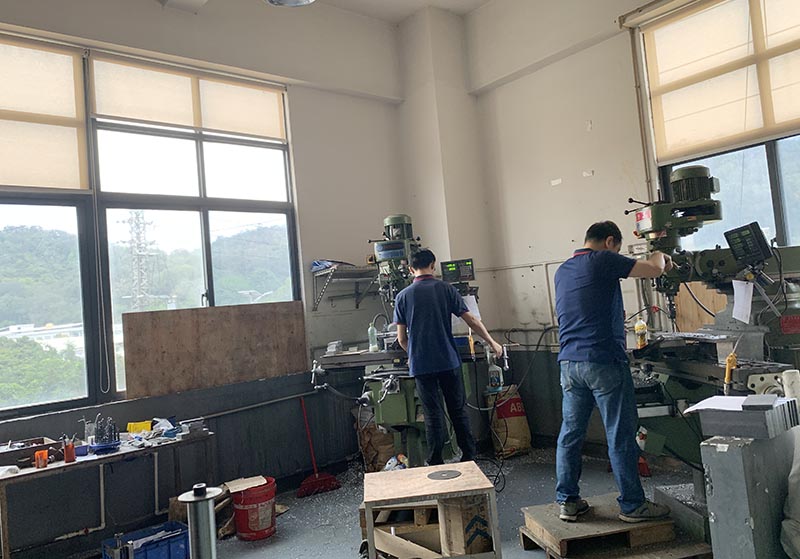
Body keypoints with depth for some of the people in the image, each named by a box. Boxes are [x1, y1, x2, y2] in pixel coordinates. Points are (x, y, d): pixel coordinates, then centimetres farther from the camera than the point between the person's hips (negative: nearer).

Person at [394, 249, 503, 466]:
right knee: (458, 411, 12)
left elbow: (401, 338, 2)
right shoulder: (446, 289, -1)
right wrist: (492, 343, 11)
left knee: (433, 415, 7)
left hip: (422, 365, 0)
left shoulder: (403, 297, 0)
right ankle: (469, 458, 20)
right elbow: (471, 320, -2)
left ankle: (436, 464, 13)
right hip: (449, 360, 0)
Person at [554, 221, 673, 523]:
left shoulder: (562, 271, 17)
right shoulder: (603, 260, -6)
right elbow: (654, 269, -3)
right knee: (620, 436, 4)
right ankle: (632, 505, 14)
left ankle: (567, 501, 18)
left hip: (569, 362, 7)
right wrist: (660, 256, 18)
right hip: (604, 361, -7)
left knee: (570, 433, 11)